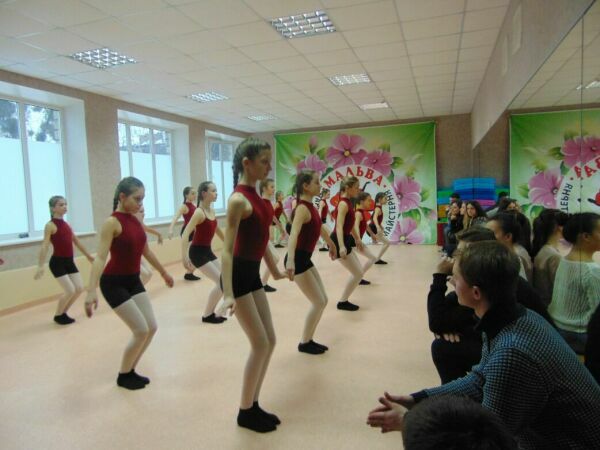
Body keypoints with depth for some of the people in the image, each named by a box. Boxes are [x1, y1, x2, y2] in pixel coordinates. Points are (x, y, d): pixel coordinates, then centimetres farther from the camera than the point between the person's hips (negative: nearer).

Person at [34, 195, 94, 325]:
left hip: (69, 262, 7)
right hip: (57, 263, -7)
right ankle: (58, 315, 14)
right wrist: (40, 266, -26)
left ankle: (63, 313, 22)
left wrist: (88, 255, 28)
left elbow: (77, 242, 21)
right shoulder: (50, 225, -11)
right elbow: (44, 246, -19)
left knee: (79, 288, 3)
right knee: (70, 291, -11)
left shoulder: (66, 224, 10)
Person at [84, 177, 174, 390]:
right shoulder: (112, 222, -18)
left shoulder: (135, 220, 5)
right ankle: (123, 375, 17)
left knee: (151, 327, 7)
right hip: (114, 283, -8)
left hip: (133, 280, 8)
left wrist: (164, 272, 26)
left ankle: (130, 370, 26)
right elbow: (100, 257, -26)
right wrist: (91, 291, -36)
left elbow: (146, 251, 17)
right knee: (141, 330, -7)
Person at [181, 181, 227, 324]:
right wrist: (184, 257, -31)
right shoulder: (199, 212, -19)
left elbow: (217, 230, 22)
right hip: (197, 252, -9)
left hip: (208, 251, 9)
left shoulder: (212, 211, 6)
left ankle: (211, 312, 21)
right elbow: (185, 234, -25)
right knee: (221, 282, -10)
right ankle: (207, 315, 6)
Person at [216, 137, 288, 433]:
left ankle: (253, 405, 28)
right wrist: (228, 294, -30)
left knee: (270, 341, 12)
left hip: (253, 274, 9)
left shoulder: (255, 196, 8)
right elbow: (228, 248, -23)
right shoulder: (238, 200, -18)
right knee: (260, 345, -2)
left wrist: (274, 270, 27)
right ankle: (245, 412, 17)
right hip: (238, 275, -9)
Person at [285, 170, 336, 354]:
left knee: (323, 300, 13)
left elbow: (320, 228, 28)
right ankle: (304, 343, 13)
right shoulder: (303, 208, -20)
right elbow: (294, 235, -36)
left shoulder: (311, 207, 9)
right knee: (318, 302, -2)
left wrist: (331, 245, 42)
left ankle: (308, 340, 24)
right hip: (298, 260, -9)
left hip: (305, 259, 9)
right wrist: (290, 261, -50)